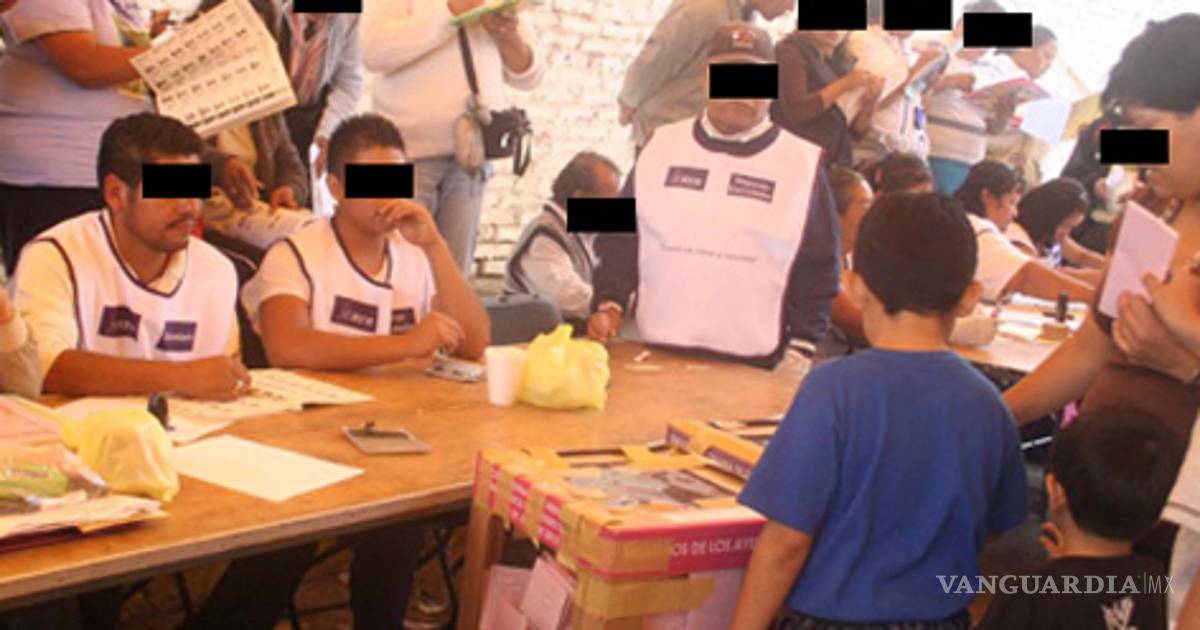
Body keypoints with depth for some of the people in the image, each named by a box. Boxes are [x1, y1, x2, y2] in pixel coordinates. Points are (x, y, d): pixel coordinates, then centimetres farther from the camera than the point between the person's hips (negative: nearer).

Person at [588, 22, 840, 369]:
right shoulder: (662, 147, 7)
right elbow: (621, 237, 11)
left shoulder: (803, 164, 1)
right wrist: (609, 303, -1)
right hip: (655, 353, 2)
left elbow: (817, 272, 3)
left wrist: (801, 348, -3)